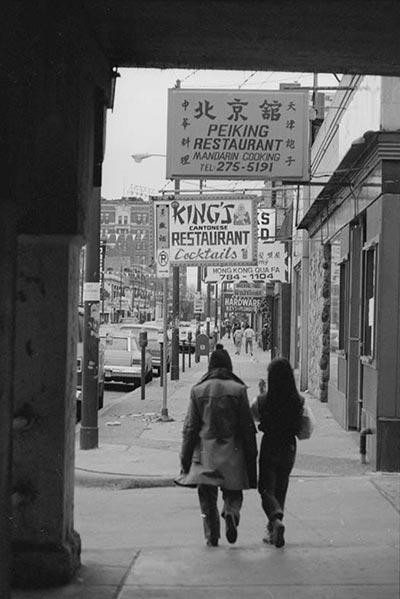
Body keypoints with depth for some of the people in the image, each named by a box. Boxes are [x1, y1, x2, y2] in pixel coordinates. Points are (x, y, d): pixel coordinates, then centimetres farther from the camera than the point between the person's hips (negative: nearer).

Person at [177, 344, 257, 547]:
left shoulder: (198, 390, 0)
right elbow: (247, 427, 0)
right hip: (232, 451, 0)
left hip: (205, 451, 0)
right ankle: (231, 513, -17)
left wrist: (185, 458, 7)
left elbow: (190, 427, 1)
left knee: (207, 496, 9)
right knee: (233, 492, 12)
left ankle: (212, 535, 3)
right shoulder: (238, 389, -2)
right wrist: (251, 457, 7)